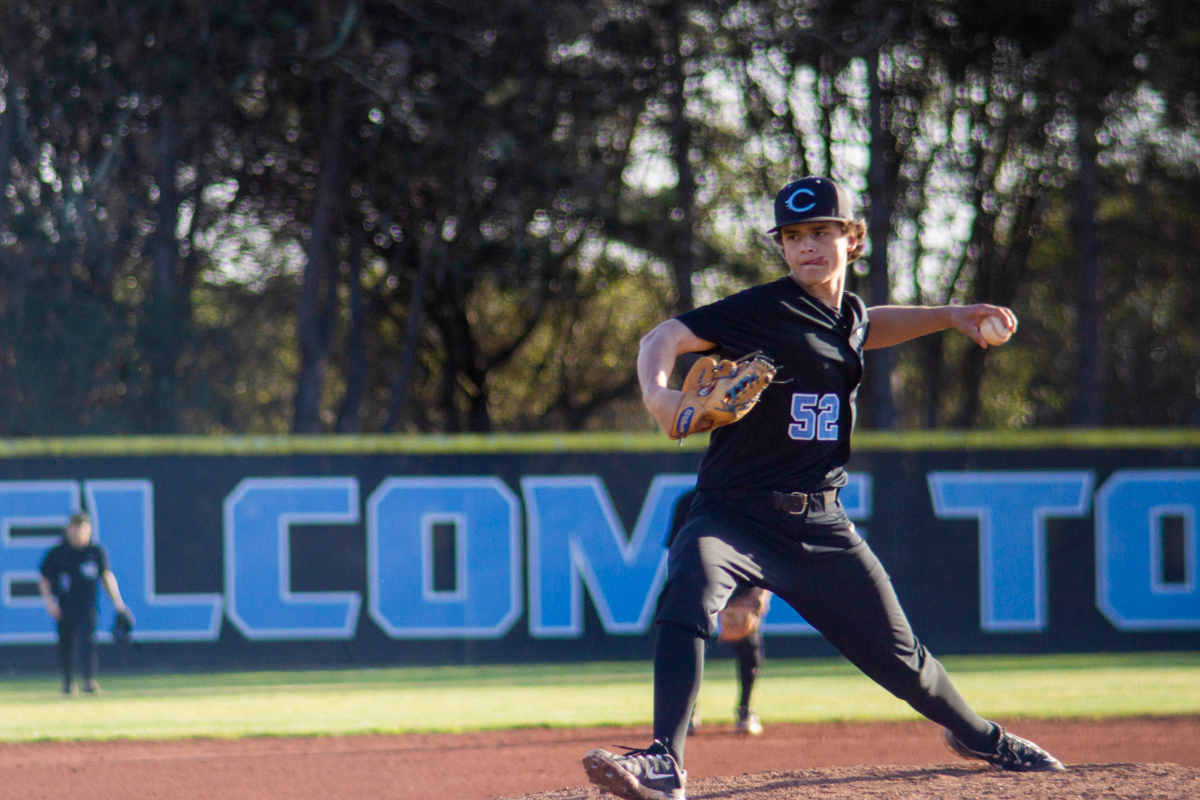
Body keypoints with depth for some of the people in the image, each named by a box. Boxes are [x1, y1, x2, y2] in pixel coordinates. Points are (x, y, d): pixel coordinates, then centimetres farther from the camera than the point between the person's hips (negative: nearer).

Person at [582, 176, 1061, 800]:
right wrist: (657, 393, -38)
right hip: (734, 514, -5)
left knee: (895, 652, 11)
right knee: (688, 591, -35)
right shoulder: (763, 309, -9)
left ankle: (976, 735, 39)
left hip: (818, 525, 5)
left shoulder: (849, 315, 11)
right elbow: (666, 337, -18)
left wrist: (948, 317, 30)